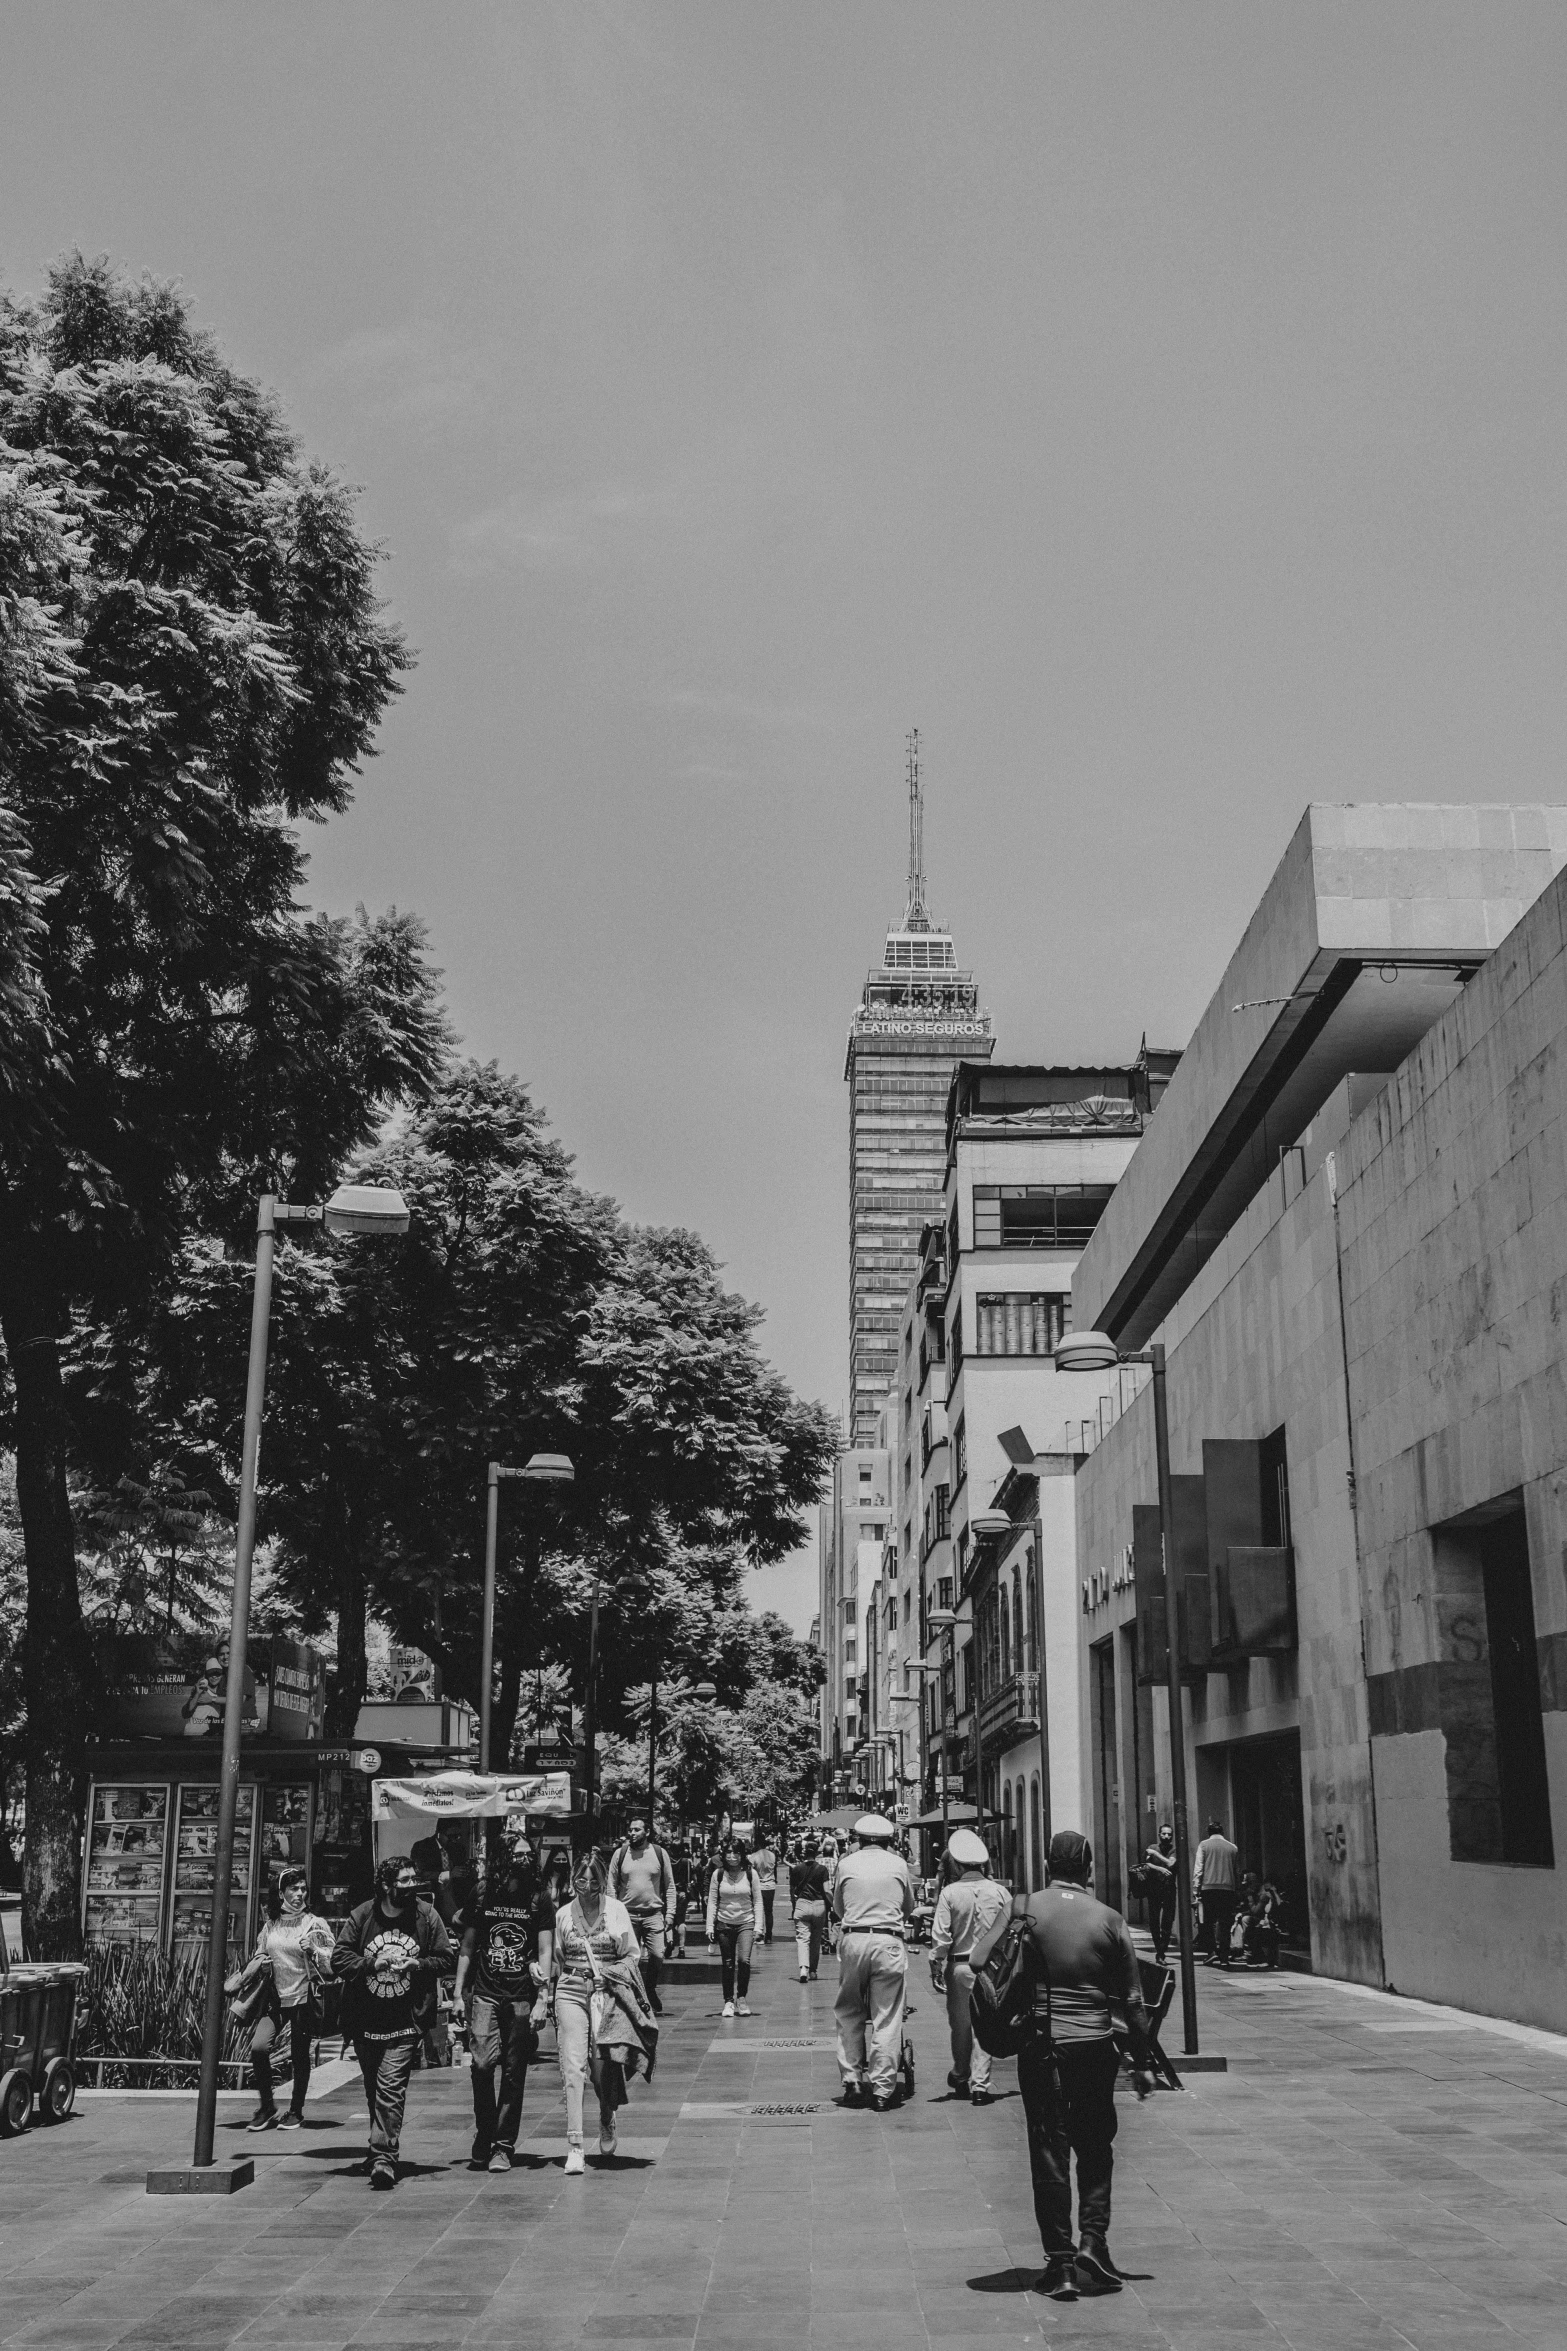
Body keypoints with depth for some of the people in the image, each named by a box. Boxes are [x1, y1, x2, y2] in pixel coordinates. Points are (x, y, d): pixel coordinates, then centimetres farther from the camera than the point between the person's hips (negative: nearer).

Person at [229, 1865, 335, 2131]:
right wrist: (240, 1980, 9)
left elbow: (332, 1962, -2)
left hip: (304, 1998, -3)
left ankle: (296, 2111, 20)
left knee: (300, 2056, 2)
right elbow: (259, 1958, 19)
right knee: (258, 2047, -14)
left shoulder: (315, 1924, -2)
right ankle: (267, 2106, 4)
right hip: (275, 1998, 3)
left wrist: (313, 1949, -19)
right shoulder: (271, 1924, 8)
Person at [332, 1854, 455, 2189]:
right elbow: (339, 1958, -5)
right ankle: (381, 2147, 35)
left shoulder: (427, 1916, -2)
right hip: (365, 2020, 2)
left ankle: (384, 2157, -14)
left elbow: (447, 1959, 2)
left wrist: (416, 1965, -15)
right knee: (373, 2090, 17)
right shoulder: (361, 1916, -2)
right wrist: (373, 1964, -19)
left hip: (404, 2022, -2)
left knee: (391, 2089, -14)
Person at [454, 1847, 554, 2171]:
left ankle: (503, 2147, 13)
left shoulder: (539, 1900, 1)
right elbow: (467, 1946, 12)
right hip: (484, 1994, 1)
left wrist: (543, 1998, -7)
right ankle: (483, 2138, 8)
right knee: (482, 2064, -12)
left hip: (522, 1998, 0)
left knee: (514, 2074, 2)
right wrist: (459, 1993, 8)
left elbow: (545, 1951, 0)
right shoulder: (482, 1896, 5)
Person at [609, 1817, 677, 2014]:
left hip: (653, 1913, 0)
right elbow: (611, 1885, 6)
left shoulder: (659, 1853, 4)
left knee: (657, 1956, -10)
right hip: (627, 1914, 1)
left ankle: (650, 1990, 16)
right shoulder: (620, 1854, 5)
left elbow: (669, 1886, 7)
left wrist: (669, 1914, -1)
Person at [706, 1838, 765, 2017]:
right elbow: (712, 1902, 3)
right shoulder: (718, 1874, -1)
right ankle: (729, 2001, 19)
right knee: (727, 1965, 5)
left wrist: (758, 1926, -4)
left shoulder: (750, 1873, -2)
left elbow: (757, 1901, 2)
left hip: (746, 1923, -1)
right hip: (724, 1924, 1)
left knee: (744, 1960, -17)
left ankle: (742, 1998, 1)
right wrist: (710, 1926, -2)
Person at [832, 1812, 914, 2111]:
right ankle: (883, 2090, 4)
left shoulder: (846, 1864, 5)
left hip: (853, 1940, 1)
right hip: (889, 1941, -1)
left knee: (849, 2014, 14)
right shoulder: (898, 1864, 6)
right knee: (887, 2019, 3)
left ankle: (852, 2081, 14)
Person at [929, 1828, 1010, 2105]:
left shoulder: (950, 1892, -10)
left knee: (960, 2023, 14)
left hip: (960, 1965, -1)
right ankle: (980, 2084, 3)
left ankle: (960, 2078, 30)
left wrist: (936, 1967, -2)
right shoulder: (999, 1892, -4)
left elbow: (940, 1936, -11)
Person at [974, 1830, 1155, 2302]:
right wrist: (1141, 2062, 10)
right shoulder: (1108, 1919, -1)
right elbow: (1132, 1999, 2)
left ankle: (1060, 2262, 7)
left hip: (1041, 2045, -1)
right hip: (1094, 2046, 1)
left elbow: (979, 1960, -12)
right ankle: (1093, 2241, 3)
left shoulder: (1024, 1908, -4)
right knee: (1095, 2149, 16)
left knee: (1049, 2154, 7)